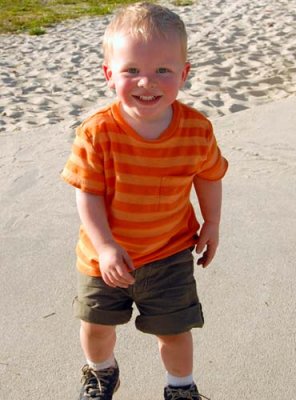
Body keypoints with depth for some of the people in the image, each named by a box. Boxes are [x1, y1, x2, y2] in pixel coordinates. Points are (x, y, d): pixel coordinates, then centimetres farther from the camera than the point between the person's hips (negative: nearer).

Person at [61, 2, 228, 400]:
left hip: (170, 253, 0)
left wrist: (211, 225, 8)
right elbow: (88, 195, -18)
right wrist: (105, 247, -24)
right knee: (96, 324, 21)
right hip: (106, 253, 1)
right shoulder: (97, 133, -24)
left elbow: (209, 177, 0)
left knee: (174, 329, 11)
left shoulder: (197, 129, -18)